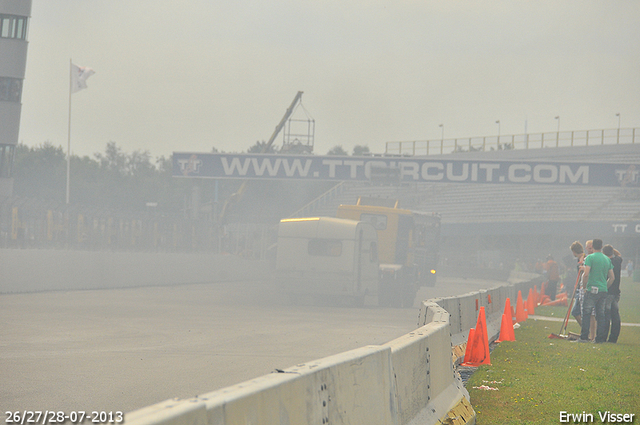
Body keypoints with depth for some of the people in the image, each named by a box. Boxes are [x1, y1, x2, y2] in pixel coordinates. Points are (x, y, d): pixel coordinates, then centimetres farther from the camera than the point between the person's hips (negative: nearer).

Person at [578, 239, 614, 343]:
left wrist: (585, 286, -4)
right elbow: (612, 277, 12)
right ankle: (600, 338, 7)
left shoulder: (590, 257, -6)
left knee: (586, 313, 0)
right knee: (601, 315, 8)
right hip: (603, 291, 5)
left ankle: (584, 337, -3)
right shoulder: (607, 259, 12)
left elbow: (586, 274, -16)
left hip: (592, 290, -5)